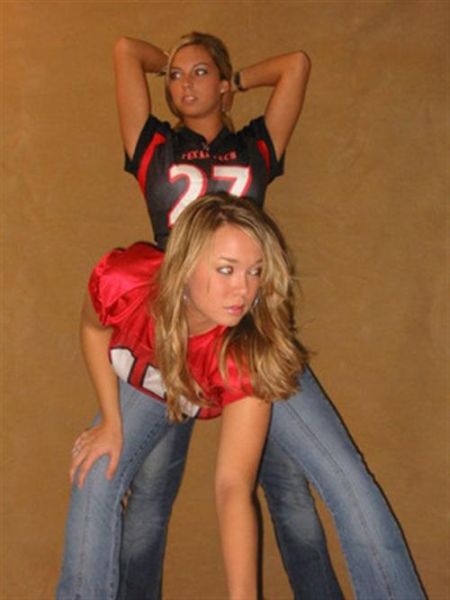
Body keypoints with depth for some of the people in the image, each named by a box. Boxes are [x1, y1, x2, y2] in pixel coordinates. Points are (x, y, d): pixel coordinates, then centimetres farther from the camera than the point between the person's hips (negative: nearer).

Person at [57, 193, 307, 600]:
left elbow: (233, 486, -45)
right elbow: (94, 327, -11)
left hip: (230, 397, 0)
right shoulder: (123, 281, -38)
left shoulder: (249, 353, -44)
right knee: (95, 479, -14)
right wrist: (111, 422, -9)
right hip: (145, 386, 1)